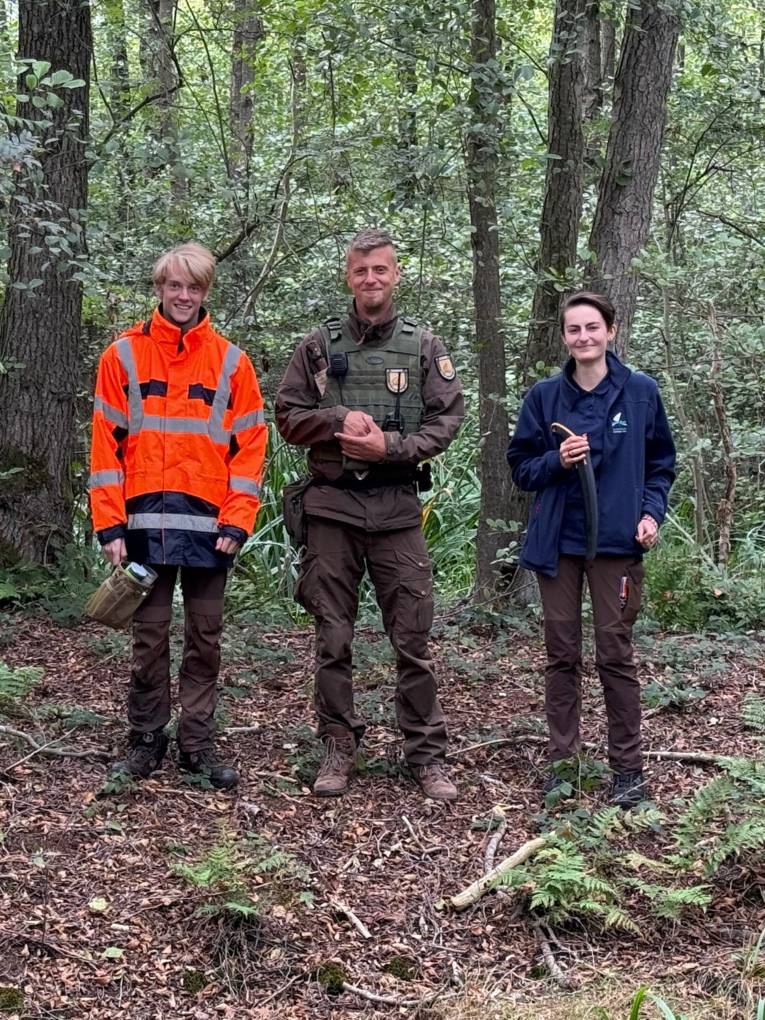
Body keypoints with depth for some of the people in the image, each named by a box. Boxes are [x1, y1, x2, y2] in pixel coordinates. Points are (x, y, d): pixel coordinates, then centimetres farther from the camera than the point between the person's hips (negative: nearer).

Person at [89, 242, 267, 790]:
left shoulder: (231, 362, 6)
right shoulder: (124, 356, 5)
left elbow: (249, 446, 3)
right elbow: (106, 443, 2)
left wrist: (236, 522, -6)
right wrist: (110, 524, -5)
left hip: (208, 525, 1)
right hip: (145, 523, 0)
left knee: (205, 637, 6)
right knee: (149, 636, 5)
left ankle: (198, 743, 14)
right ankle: (146, 741, 15)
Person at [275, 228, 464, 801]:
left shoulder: (425, 347, 5)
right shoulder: (319, 347, 8)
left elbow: (447, 420, 0)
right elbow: (289, 418, 7)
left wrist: (391, 445, -13)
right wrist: (340, 420, -11)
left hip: (396, 508, -1)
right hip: (332, 507, 1)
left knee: (413, 638, 0)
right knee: (333, 639, 6)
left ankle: (427, 754, 8)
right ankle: (339, 749, 16)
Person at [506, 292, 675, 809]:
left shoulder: (641, 392, -1)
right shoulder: (545, 396, 2)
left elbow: (661, 463, 8)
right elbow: (521, 466, 7)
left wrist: (652, 512, -7)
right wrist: (556, 460, -12)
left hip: (617, 541, -2)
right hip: (558, 542, 2)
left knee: (616, 654, 0)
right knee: (562, 655, 7)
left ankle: (628, 768, 9)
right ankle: (564, 761, 16)